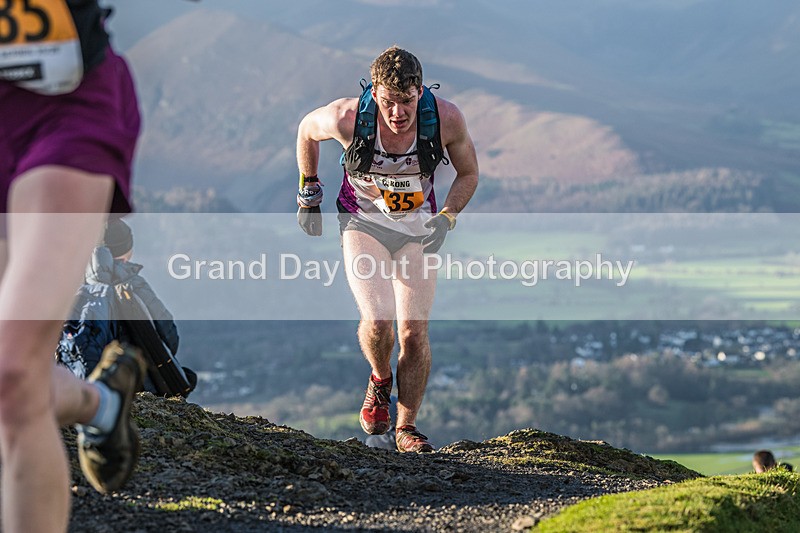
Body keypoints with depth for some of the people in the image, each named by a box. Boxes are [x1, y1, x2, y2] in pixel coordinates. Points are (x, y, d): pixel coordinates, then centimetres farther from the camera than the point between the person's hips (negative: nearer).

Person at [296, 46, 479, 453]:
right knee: (378, 319, -22)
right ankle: (379, 381, 12)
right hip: (362, 221, -1)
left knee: (414, 332, -5)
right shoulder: (347, 118, -25)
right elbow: (307, 130, 0)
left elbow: (468, 174, -2)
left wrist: (446, 219, -13)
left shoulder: (446, 119, -22)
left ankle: (406, 428, 13)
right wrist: (308, 190, 6)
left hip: (417, 229, 1)